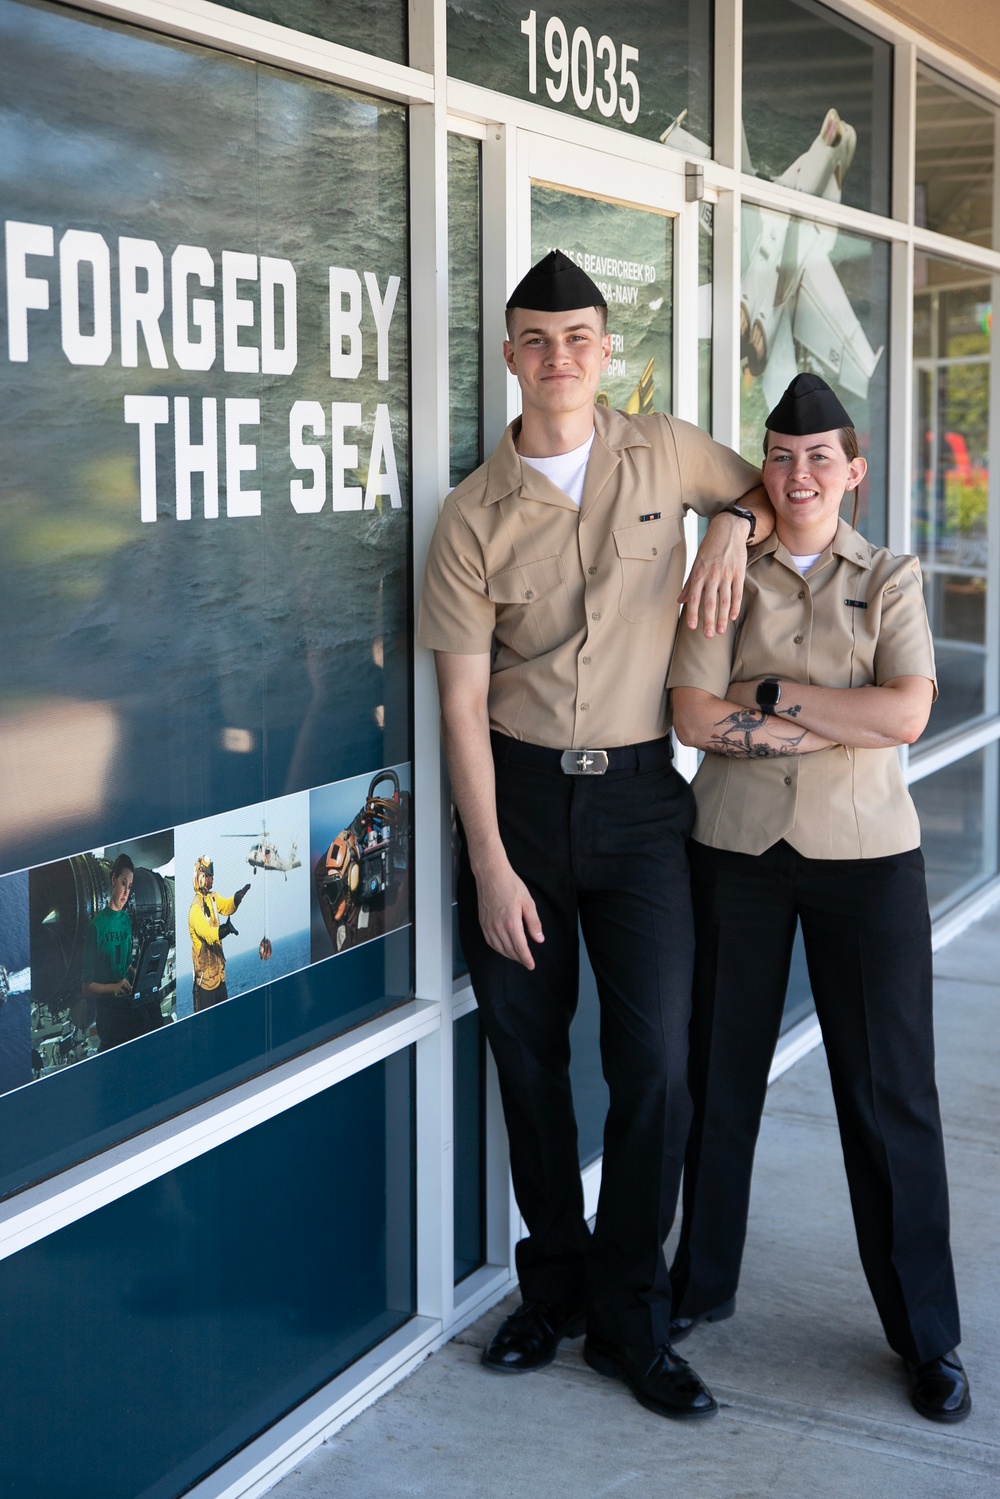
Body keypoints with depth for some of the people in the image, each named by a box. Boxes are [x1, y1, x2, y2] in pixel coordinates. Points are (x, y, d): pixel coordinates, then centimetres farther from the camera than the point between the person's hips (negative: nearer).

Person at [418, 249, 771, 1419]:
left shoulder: (666, 454, 2)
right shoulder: (475, 513, -3)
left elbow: (768, 488, 23)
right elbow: (463, 700, -4)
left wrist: (734, 530, -2)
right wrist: (489, 862, -10)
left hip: (636, 795, 0)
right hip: (516, 795, 0)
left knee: (654, 1064, -3)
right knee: (528, 1054, 8)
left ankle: (630, 1320, 13)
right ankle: (554, 1288, 27)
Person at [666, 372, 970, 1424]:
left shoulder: (890, 579, 3)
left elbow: (905, 714, -12)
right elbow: (696, 718, -9)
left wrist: (772, 693, -13)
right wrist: (842, 722, -13)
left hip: (864, 855, -1)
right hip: (737, 852, 1)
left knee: (890, 1090, 3)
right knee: (721, 1072, 10)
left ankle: (926, 1335, 16)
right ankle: (703, 1282, 29)